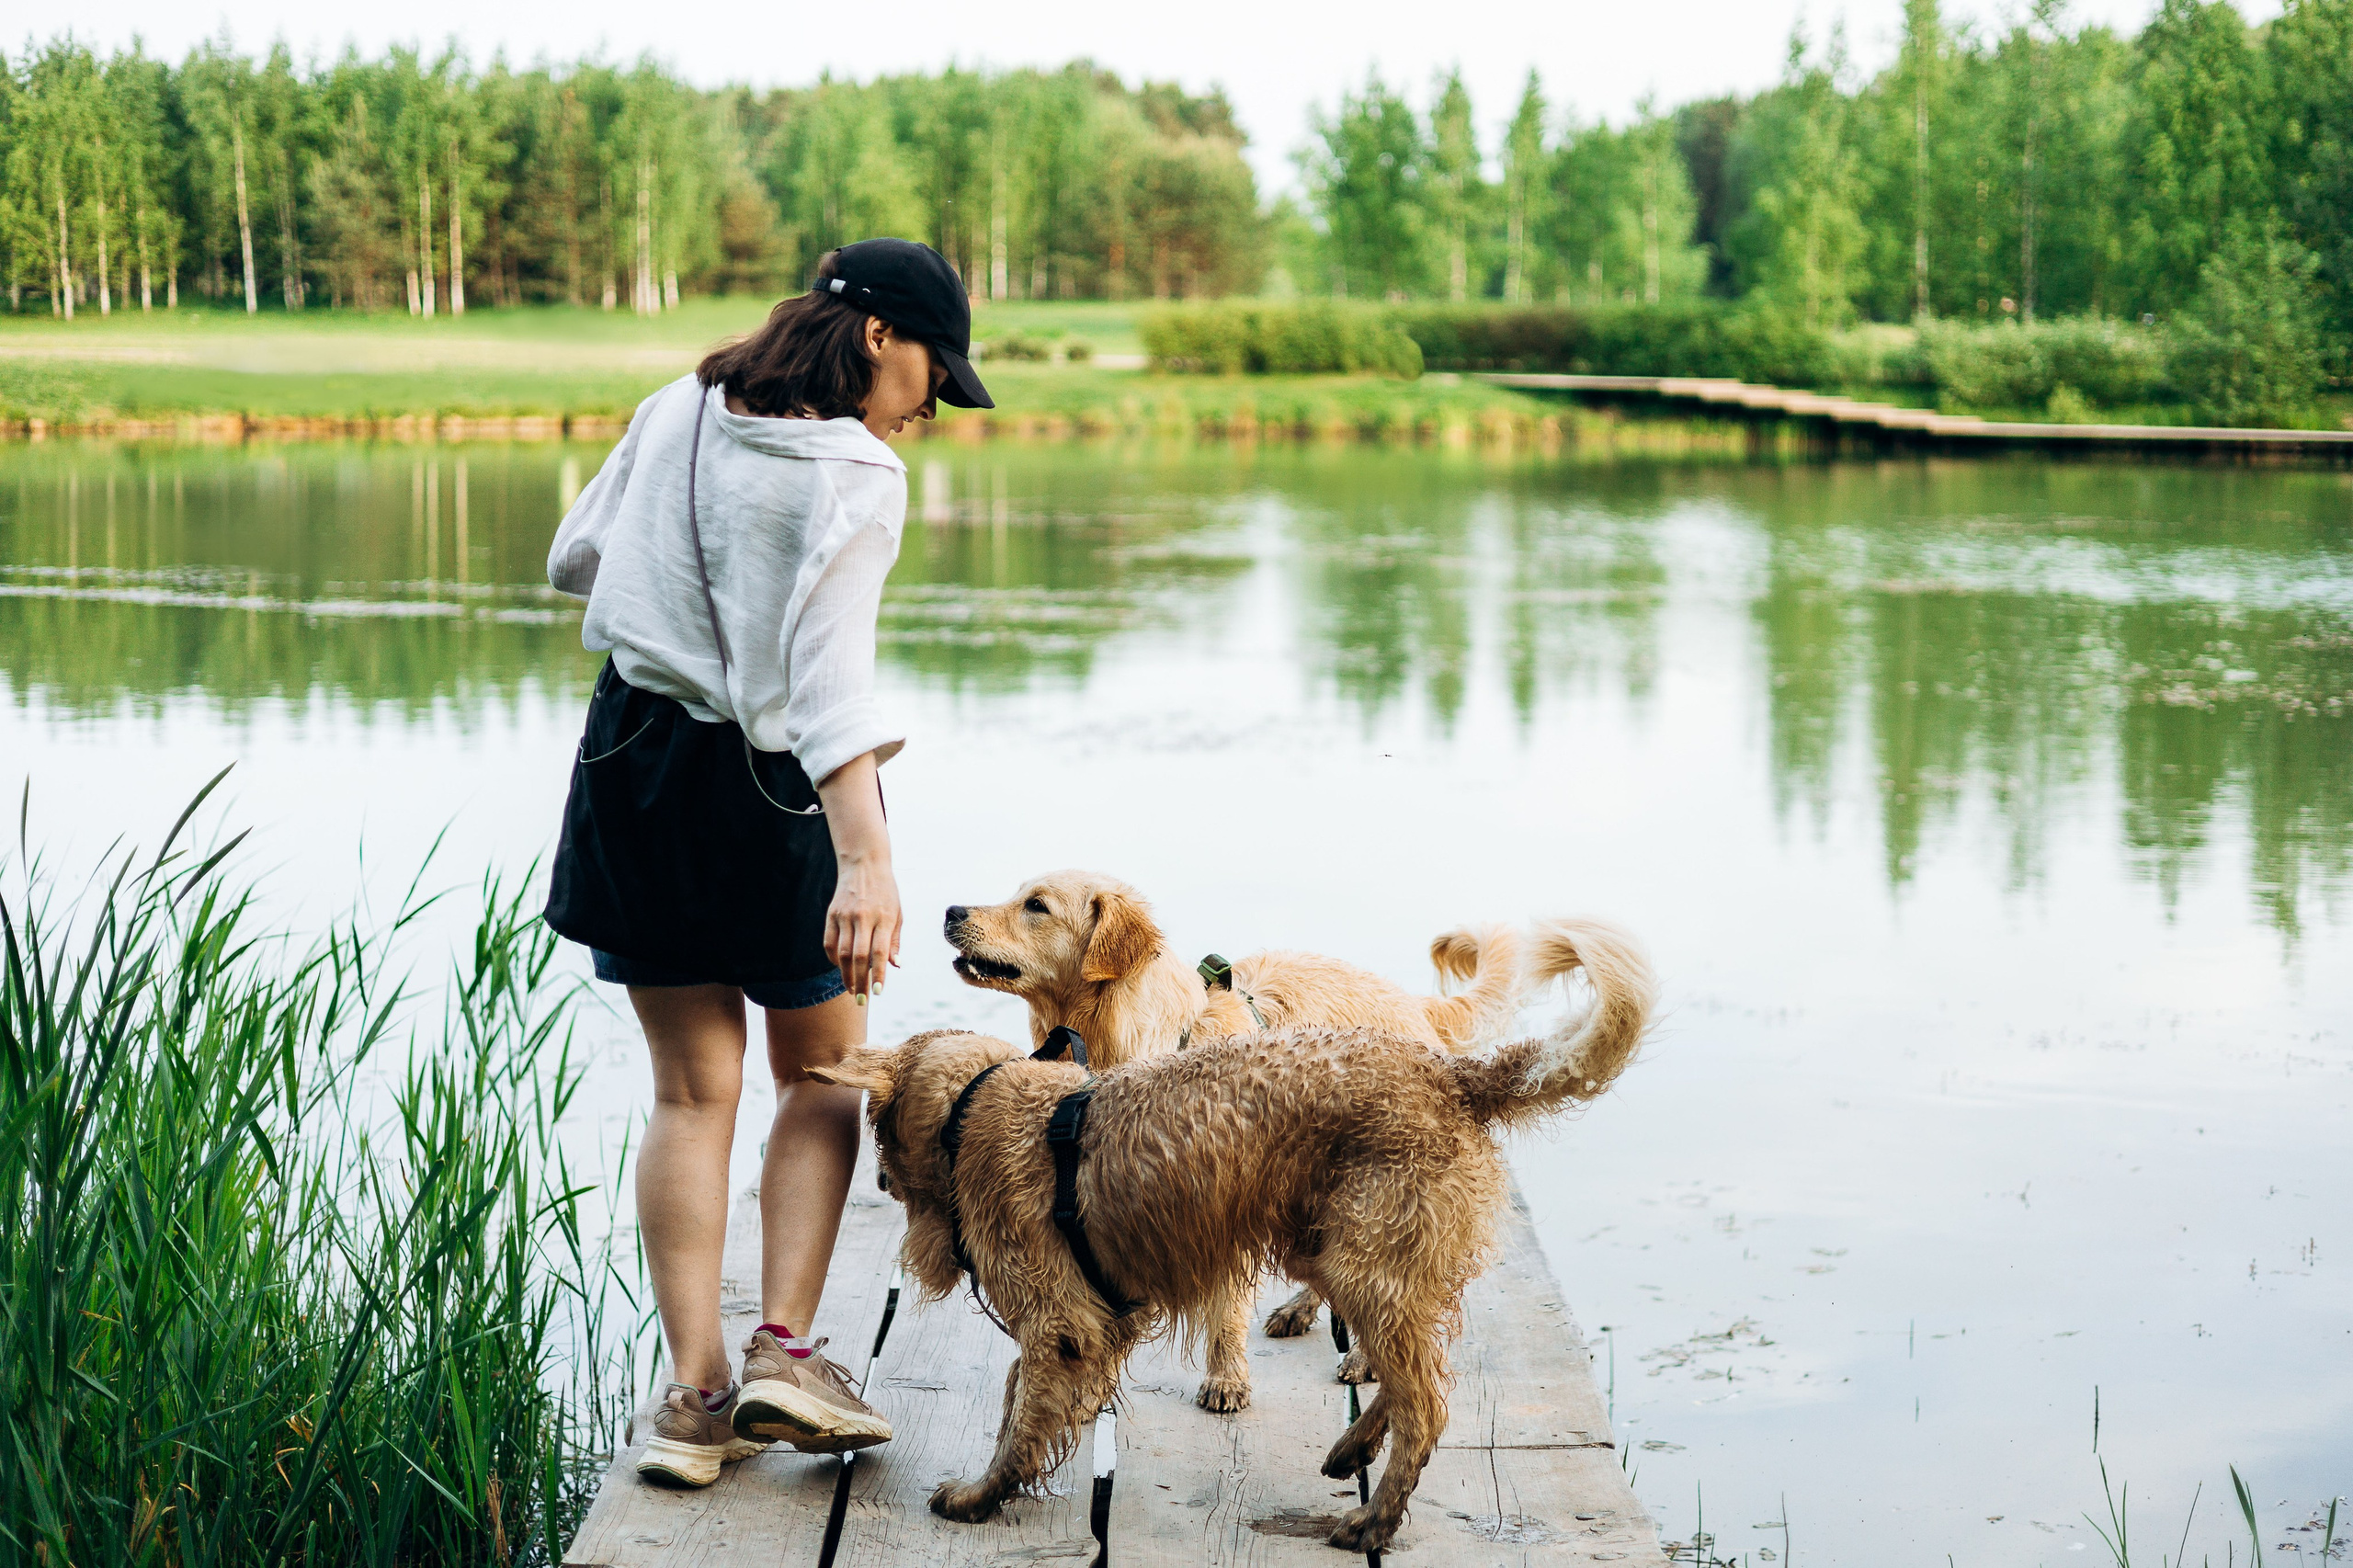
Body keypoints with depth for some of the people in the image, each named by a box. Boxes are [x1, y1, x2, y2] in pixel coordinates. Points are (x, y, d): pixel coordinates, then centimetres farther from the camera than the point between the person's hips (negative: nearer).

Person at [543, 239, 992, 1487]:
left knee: (693, 1091, 10)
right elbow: (828, 669, -28)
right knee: (821, 1072, 16)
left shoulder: (676, 411, 2)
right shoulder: (859, 477, -16)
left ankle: (694, 1392, 5)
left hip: (635, 765, 5)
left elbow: (572, 563, 13)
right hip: (774, 791, -4)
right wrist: (867, 858, -37)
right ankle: (784, 1345, 2)